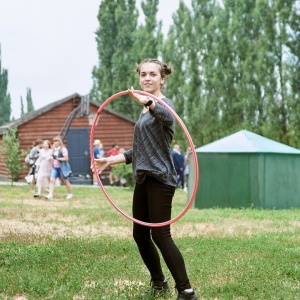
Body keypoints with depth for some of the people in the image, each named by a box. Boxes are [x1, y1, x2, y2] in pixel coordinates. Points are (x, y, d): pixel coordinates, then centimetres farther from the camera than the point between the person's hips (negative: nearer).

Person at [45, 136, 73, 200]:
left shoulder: (63, 149, -12)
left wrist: (57, 158, -22)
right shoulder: (54, 149, 10)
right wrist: (52, 159, 9)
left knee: (65, 181, 9)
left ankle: (70, 194, 27)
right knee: (52, 180, -11)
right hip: (55, 167, 6)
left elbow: (66, 158, -17)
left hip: (62, 168, -6)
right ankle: (50, 195, -16)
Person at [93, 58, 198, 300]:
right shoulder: (145, 110, 19)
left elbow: (167, 117, -37)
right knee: (140, 234, 12)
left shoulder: (163, 103, -9)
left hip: (160, 180, -9)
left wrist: (147, 101, -56)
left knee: (160, 235, -13)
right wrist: (112, 160, 21)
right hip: (144, 179, 9)